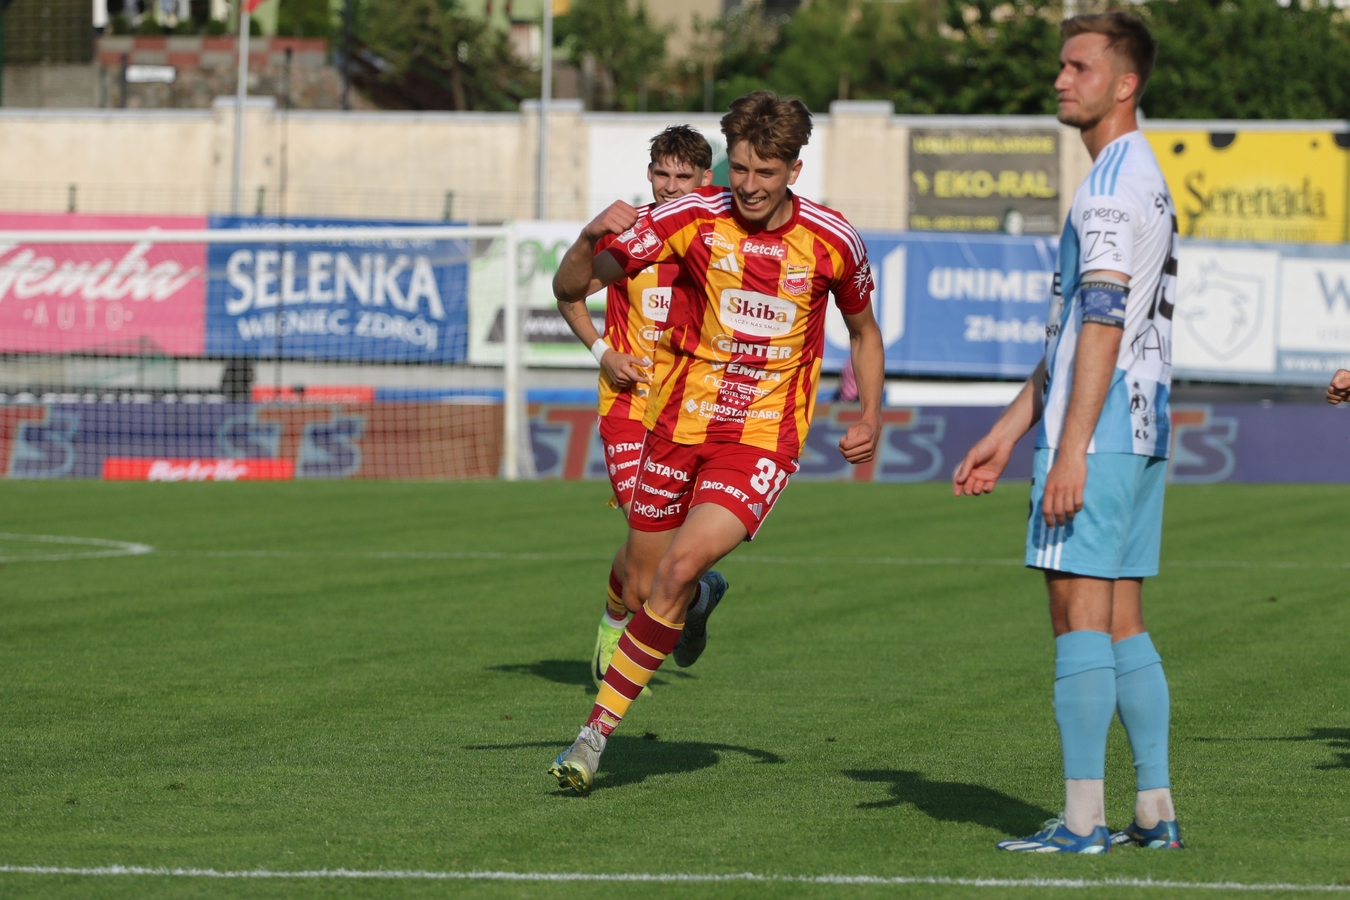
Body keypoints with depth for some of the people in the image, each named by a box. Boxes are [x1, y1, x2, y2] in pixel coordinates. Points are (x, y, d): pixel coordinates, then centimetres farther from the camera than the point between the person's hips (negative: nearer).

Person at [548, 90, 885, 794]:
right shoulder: (694, 218, -8)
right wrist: (592, 238, -31)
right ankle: (697, 602, 46)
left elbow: (863, 328, 16)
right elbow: (569, 287, -11)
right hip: (679, 423, 2)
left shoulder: (832, 241, -5)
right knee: (642, 589, 8)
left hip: (764, 438, -2)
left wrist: (870, 416, 4)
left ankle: (598, 728, -13)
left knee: (679, 569, -21)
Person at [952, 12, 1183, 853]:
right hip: (1141, 432, 10)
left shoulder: (1116, 180, -12)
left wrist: (1072, 449, -23)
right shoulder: (1145, 177, 21)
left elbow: (1104, 320, -20)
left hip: (1099, 433, -10)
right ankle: (1155, 811, 13)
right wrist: (1009, 433, 25)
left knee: (1080, 609, -8)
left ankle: (1083, 820, -9)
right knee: (1121, 618, 12)